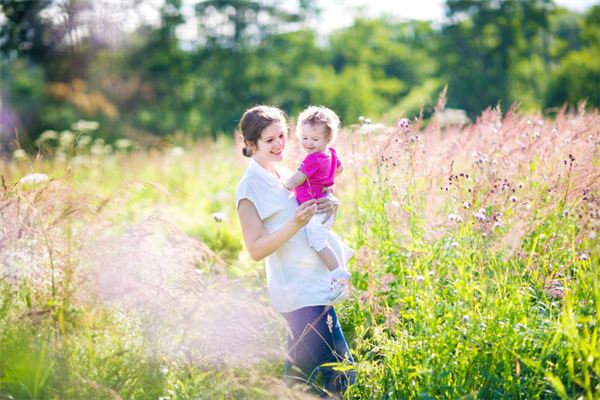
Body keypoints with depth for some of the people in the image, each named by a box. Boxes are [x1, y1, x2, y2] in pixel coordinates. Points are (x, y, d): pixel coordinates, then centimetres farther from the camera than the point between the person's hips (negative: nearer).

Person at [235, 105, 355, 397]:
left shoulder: (284, 173, 12)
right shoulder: (250, 187, -12)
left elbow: (311, 218, 21)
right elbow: (256, 249, -16)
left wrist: (328, 207, -1)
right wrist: (296, 224, -27)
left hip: (315, 283, 8)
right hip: (300, 291, -8)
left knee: (300, 371, 15)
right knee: (341, 375, -10)